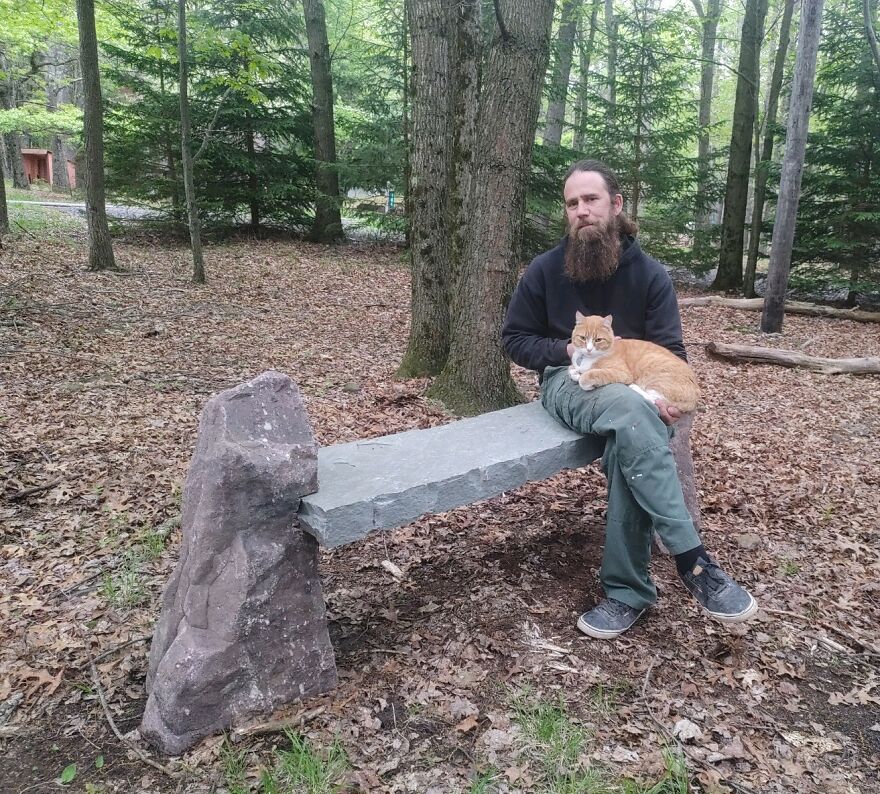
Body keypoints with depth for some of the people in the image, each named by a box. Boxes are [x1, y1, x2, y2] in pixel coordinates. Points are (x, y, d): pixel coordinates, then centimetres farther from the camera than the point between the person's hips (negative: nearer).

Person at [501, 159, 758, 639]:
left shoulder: (650, 274, 3)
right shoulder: (545, 270, 1)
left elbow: (670, 352, 0)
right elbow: (514, 339, 6)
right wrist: (566, 350, -11)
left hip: (633, 383, 2)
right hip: (568, 380, -2)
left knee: (629, 443, -37)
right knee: (629, 409, -38)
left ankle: (627, 590, -25)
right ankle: (692, 561, -36)